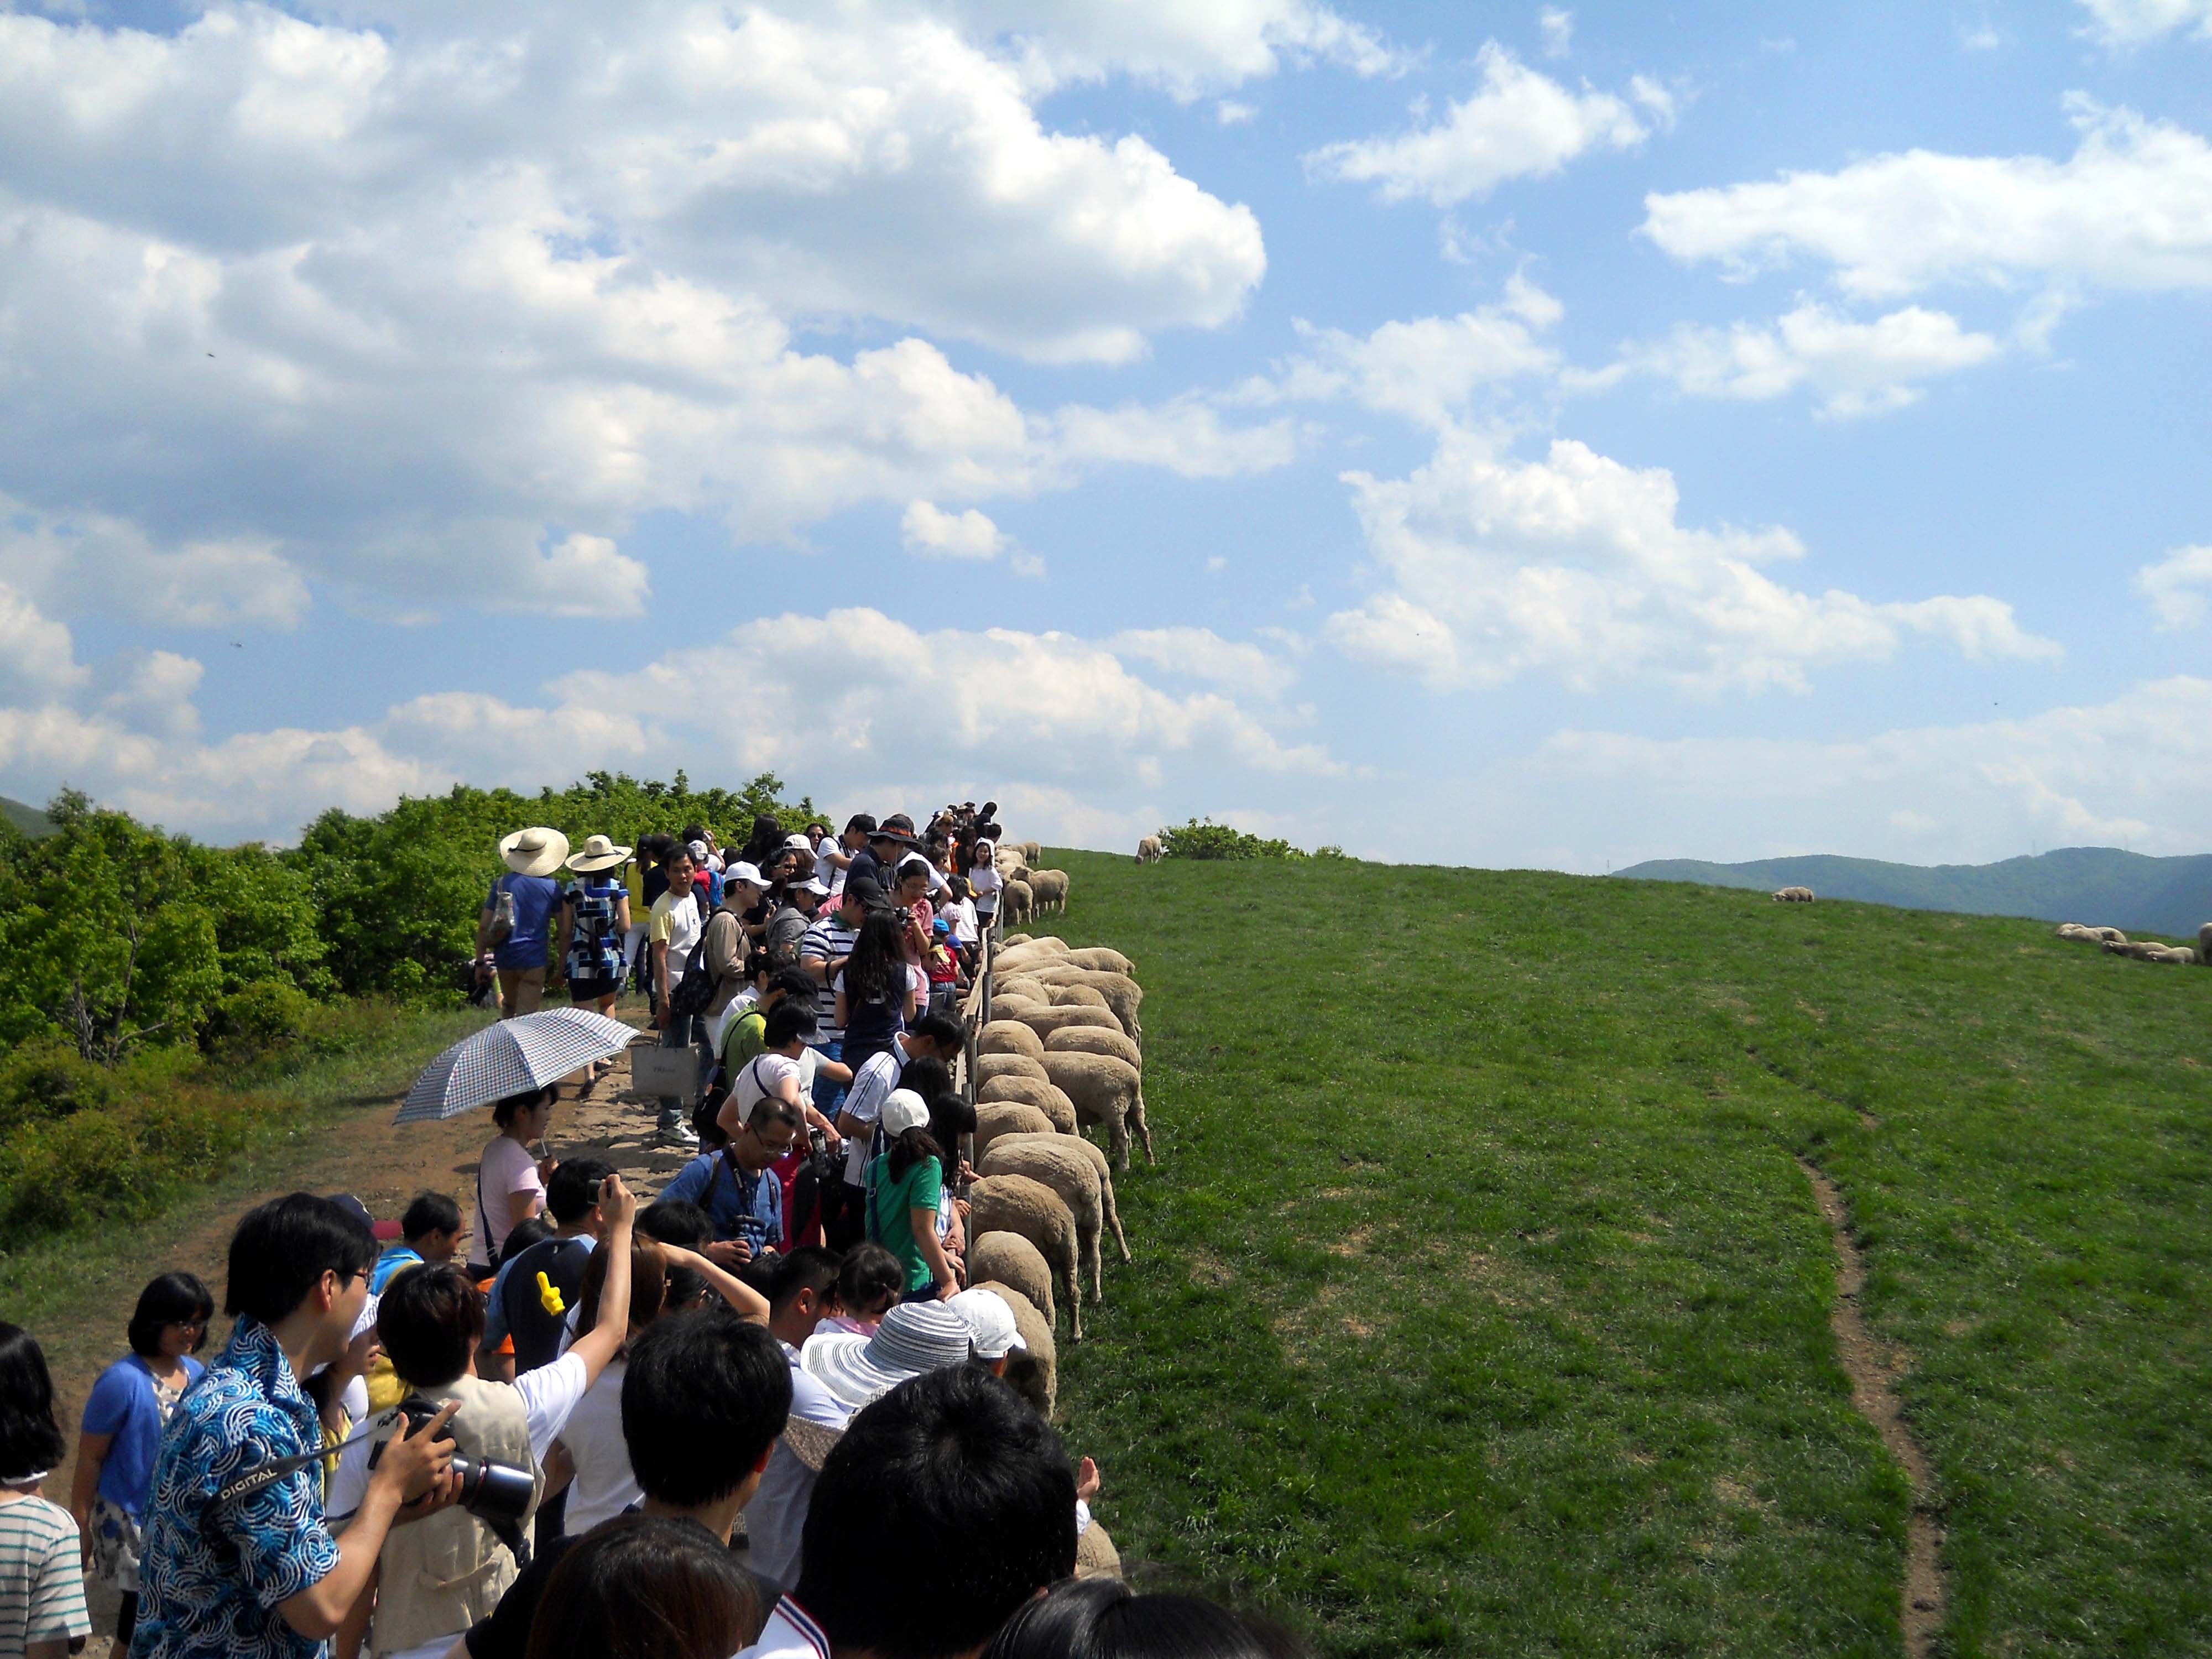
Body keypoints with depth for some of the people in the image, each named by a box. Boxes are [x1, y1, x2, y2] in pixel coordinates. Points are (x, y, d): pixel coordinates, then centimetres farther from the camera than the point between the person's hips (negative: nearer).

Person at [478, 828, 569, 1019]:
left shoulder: (502, 884, 4)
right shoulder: (552, 887, 0)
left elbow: (484, 926, 3)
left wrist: (480, 962, 8)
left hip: (504, 959, 3)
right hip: (534, 960, -3)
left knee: (508, 1007, 24)